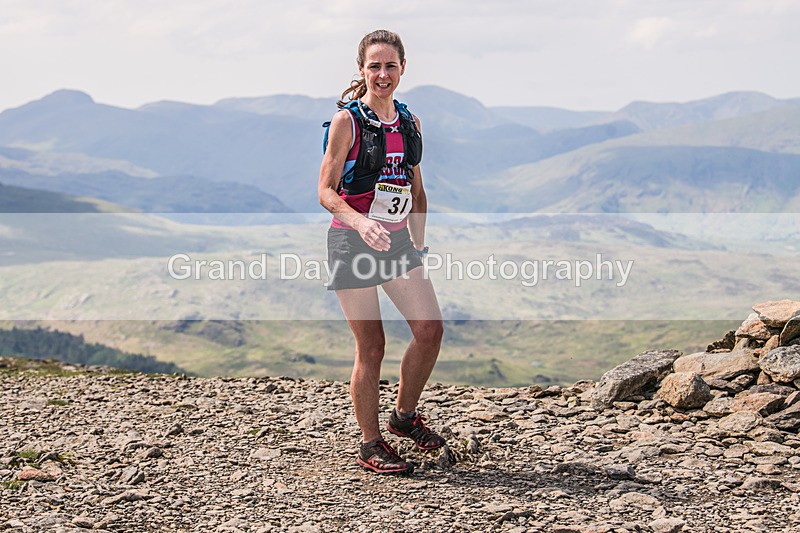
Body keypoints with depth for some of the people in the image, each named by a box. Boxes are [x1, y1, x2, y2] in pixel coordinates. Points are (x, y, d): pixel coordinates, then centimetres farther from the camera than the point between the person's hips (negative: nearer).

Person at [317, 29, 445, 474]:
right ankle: (371, 445, 11)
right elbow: (326, 191, -12)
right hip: (353, 242, -6)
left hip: (396, 240, 6)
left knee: (430, 329, -1)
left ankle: (405, 415, 22)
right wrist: (360, 221, -29)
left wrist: (418, 245, 15)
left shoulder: (410, 122, 10)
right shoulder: (347, 121, -8)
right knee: (371, 345, -3)